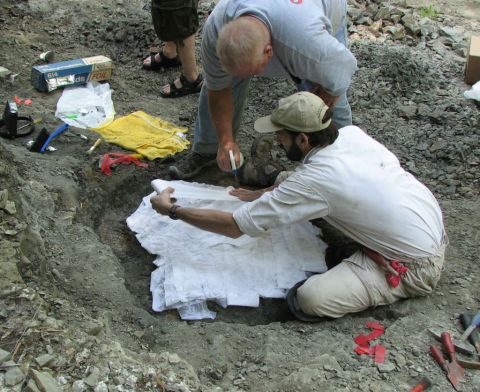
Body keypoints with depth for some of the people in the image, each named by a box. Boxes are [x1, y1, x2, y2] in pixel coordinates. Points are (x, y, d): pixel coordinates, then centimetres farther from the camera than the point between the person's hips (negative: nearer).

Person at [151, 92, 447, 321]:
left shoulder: (314, 180, -28)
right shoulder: (352, 133, -6)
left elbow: (235, 227, -20)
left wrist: (173, 210, -10)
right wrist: (261, 195, 14)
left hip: (416, 266, -8)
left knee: (307, 301, -20)